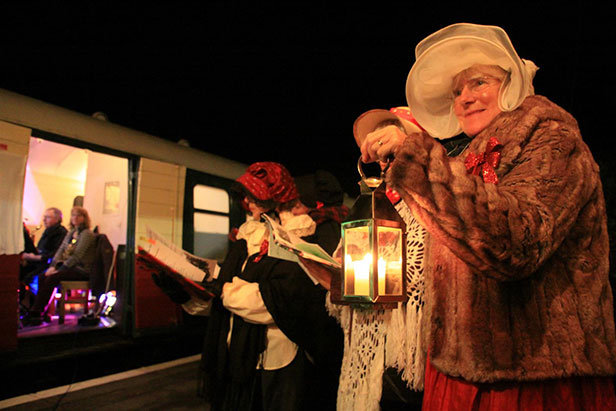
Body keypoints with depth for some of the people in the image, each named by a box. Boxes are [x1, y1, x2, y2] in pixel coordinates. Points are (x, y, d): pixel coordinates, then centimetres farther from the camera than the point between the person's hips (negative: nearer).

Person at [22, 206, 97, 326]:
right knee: (43, 277, -14)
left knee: (51, 278, -25)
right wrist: (53, 266, -5)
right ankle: (37, 313, -19)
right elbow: (61, 250, 12)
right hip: (68, 266, 8)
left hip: (81, 269, -8)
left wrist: (58, 271, -18)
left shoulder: (87, 234, -9)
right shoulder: (70, 233, 18)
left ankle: (35, 313, -20)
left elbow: (77, 256, -16)